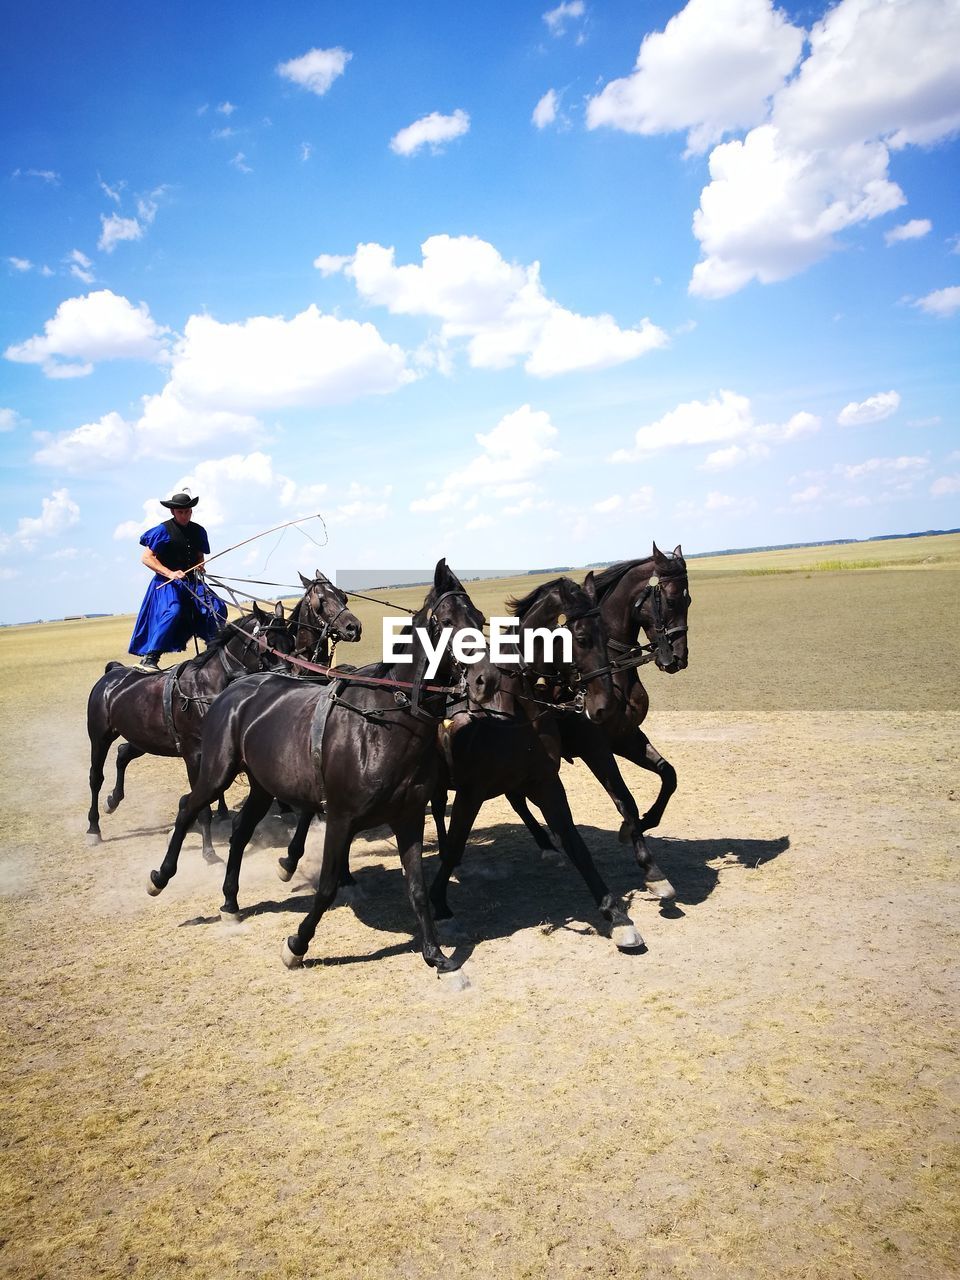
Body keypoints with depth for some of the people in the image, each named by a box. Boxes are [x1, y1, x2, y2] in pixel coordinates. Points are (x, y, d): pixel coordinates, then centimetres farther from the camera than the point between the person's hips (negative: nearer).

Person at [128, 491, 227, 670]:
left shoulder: (198, 531, 11)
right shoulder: (163, 530, -6)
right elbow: (147, 558, -8)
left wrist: (200, 566, 1)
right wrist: (170, 573, -19)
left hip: (192, 582, 6)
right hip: (168, 582, -6)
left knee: (217, 608, -8)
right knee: (173, 611, -30)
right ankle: (149, 658, -23)